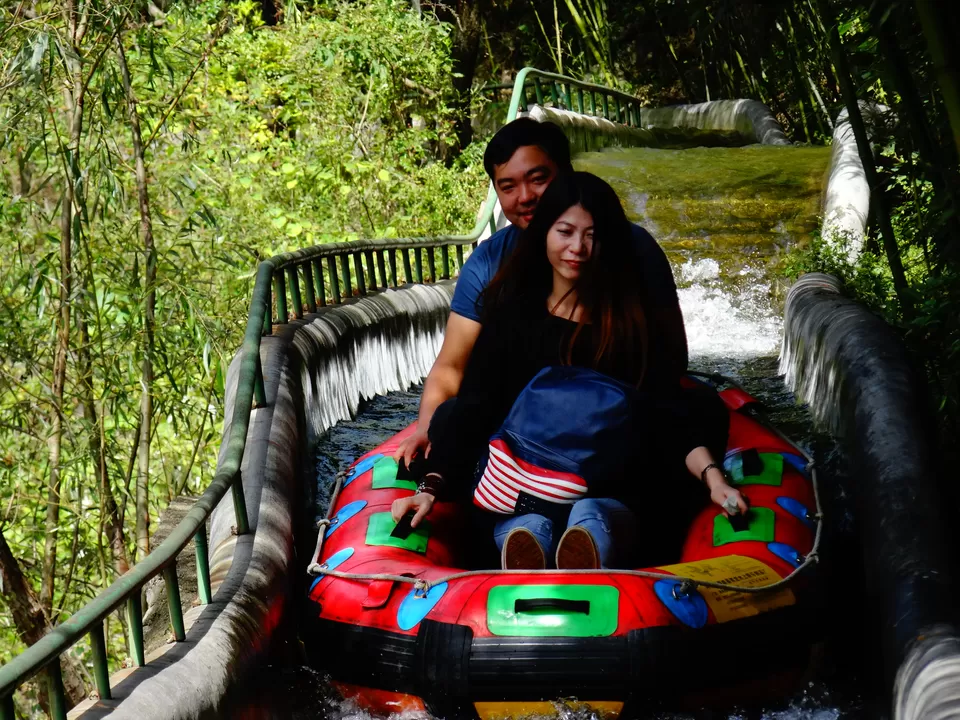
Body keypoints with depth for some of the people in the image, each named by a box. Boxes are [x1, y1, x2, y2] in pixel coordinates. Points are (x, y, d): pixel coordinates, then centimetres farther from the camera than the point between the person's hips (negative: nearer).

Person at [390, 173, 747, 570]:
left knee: (590, 521, -37)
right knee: (527, 534, -36)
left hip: (607, 495, 0)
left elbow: (668, 410, 3)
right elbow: (472, 408, 3)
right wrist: (432, 486, -12)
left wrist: (711, 475, -15)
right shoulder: (514, 312, 10)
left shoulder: (628, 318, 11)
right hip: (523, 499, 1)